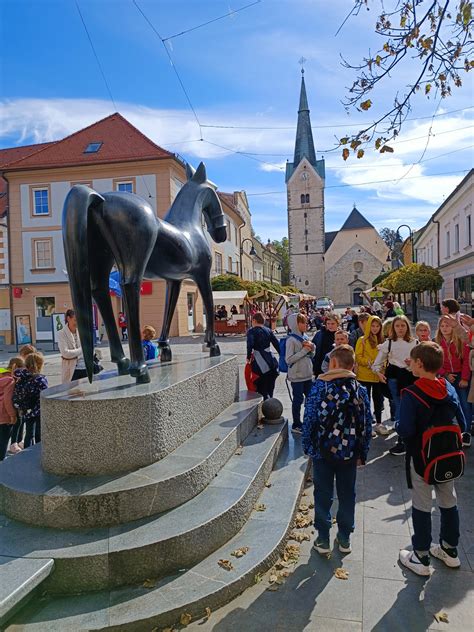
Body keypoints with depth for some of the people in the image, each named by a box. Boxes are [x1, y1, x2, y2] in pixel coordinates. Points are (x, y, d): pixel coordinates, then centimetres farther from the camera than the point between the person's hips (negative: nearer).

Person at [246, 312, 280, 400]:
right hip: (272, 362, 5)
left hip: (260, 364, -5)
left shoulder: (251, 331, -4)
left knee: (261, 390, 5)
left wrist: (248, 357, -10)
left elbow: (250, 344, -20)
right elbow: (277, 344, 8)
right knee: (269, 390, 16)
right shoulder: (268, 330, 11)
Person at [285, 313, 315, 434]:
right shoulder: (291, 340, -15)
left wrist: (312, 348, -8)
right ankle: (296, 425, 15)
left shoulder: (305, 336, 6)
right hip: (296, 376, -7)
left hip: (308, 374, 7)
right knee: (298, 400, 2)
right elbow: (288, 359, -21)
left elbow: (311, 356, 14)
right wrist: (304, 351, -20)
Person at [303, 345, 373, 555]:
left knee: (323, 495, 11)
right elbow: (367, 425, -1)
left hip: (323, 450, -2)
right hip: (349, 452, 2)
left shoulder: (320, 386, -12)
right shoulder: (360, 390, -4)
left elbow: (309, 418, -11)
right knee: (347, 495, 17)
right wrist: (362, 453, 9)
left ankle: (323, 540, 21)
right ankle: (344, 539, 29)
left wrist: (308, 446, 1)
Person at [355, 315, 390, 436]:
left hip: (378, 375, 5)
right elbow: (358, 357, -11)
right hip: (365, 375, -5)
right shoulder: (362, 340, -7)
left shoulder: (381, 340, 7)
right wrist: (369, 363, -22)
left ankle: (378, 424, 27)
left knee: (378, 400, 14)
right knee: (366, 400, 6)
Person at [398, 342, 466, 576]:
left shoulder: (411, 395, -23)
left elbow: (405, 431, -26)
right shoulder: (450, 390, -5)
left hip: (421, 458, -5)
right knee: (448, 503, 20)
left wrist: (398, 425, -6)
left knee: (421, 508, 8)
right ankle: (450, 550, 38)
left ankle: (421, 558, 21)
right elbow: (461, 425, 0)